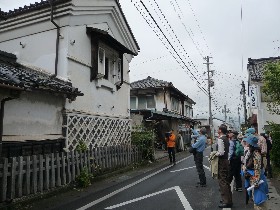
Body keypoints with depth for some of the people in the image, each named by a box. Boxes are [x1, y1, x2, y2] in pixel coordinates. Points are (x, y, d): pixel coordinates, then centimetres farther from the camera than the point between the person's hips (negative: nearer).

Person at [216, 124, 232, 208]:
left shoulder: (220, 139, -19)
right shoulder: (226, 139, 10)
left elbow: (221, 152, -24)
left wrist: (215, 154, -9)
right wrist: (217, 152, 14)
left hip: (222, 161, -10)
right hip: (226, 160, 10)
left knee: (222, 181, -3)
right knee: (226, 181, 17)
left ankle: (226, 202, 3)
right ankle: (228, 199, 28)